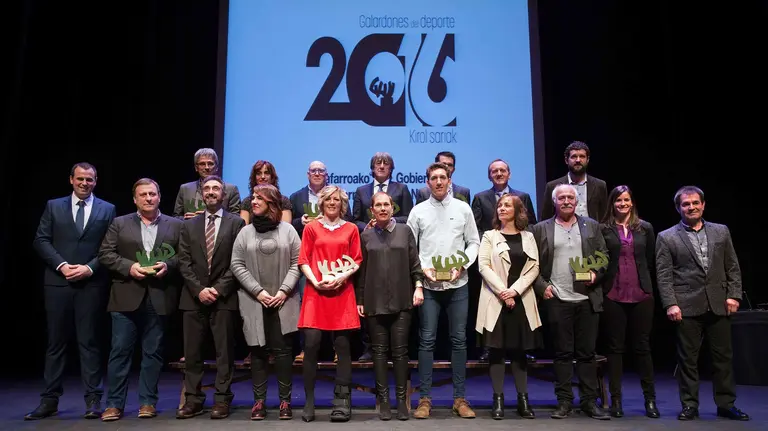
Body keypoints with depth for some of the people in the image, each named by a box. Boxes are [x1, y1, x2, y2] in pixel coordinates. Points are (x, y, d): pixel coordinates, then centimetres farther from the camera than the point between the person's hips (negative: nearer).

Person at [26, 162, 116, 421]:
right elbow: (41, 240, 4)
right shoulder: (53, 206, 10)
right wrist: (61, 265, -9)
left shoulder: (107, 210, 7)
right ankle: (50, 400, 15)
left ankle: (93, 399, 7)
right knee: (56, 342, 7)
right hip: (58, 282, 1)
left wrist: (89, 268, -11)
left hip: (92, 284, -1)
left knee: (89, 341, 3)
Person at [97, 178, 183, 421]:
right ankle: (114, 403, 12)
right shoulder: (119, 224, 9)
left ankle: (148, 401, 16)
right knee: (120, 351, 2)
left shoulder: (175, 225, 8)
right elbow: (105, 254, 3)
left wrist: (168, 265, -13)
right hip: (127, 297, 0)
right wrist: (129, 267, -11)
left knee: (153, 352, 7)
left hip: (159, 299, 0)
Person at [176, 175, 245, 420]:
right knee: (192, 353, 6)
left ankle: (222, 400, 9)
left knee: (224, 352, 1)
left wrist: (219, 289, -11)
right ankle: (193, 399, 15)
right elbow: (184, 262, 6)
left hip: (223, 297, -3)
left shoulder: (236, 223, 3)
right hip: (193, 297, 3)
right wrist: (199, 289, -8)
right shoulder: (189, 225, 14)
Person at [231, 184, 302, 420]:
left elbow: (296, 263, 1)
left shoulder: (287, 230, 4)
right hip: (254, 302, 1)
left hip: (283, 302, -1)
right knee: (258, 351, 5)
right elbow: (237, 265, 1)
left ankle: (285, 400, 10)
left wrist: (284, 290, -11)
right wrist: (257, 291, -9)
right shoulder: (245, 232, 6)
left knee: (283, 350, 0)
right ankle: (259, 401, 13)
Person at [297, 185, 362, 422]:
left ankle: (342, 401, 9)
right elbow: (303, 260, 4)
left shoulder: (351, 229, 10)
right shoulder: (311, 227, 9)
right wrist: (316, 281, -11)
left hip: (342, 291, 1)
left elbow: (357, 262, 7)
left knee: (342, 345, 1)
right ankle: (309, 402, 5)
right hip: (315, 290, 0)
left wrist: (341, 277, -10)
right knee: (311, 344, -7)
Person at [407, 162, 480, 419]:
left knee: (459, 340, 6)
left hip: (458, 284, 1)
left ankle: (460, 398, 15)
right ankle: (424, 398, 10)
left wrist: (462, 265, -8)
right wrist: (423, 268, -10)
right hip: (428, 285, -1)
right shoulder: (418, 211, 4)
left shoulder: (463, 208, 6)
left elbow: (474, 242, 6)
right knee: (427, 341, 1)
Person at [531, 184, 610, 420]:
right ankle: (564, 401, 12)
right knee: (562, 353, 4)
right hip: (557, 300, -1)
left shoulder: (592, 226, 11)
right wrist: (541, 286, -6)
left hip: (588, 299, 1)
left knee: (587, 353, 6)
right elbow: (533, 263, 5)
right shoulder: (541, 229, 6)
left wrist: (596, 273, -7)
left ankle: (589, 401, 14)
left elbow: (604, 256, 10)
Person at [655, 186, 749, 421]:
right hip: (687, 307, -2)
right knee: (687, 359, 3)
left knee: (724, 357, 9)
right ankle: (689, 405, 14)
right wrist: (670, 304, -11)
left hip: (719, 305, 3)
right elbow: (663, 275, -3)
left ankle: (726, 404, 22)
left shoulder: (721, 231, 11)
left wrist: (733, 295, 0)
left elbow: (733, 267, 11)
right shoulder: (666, 238, 2)